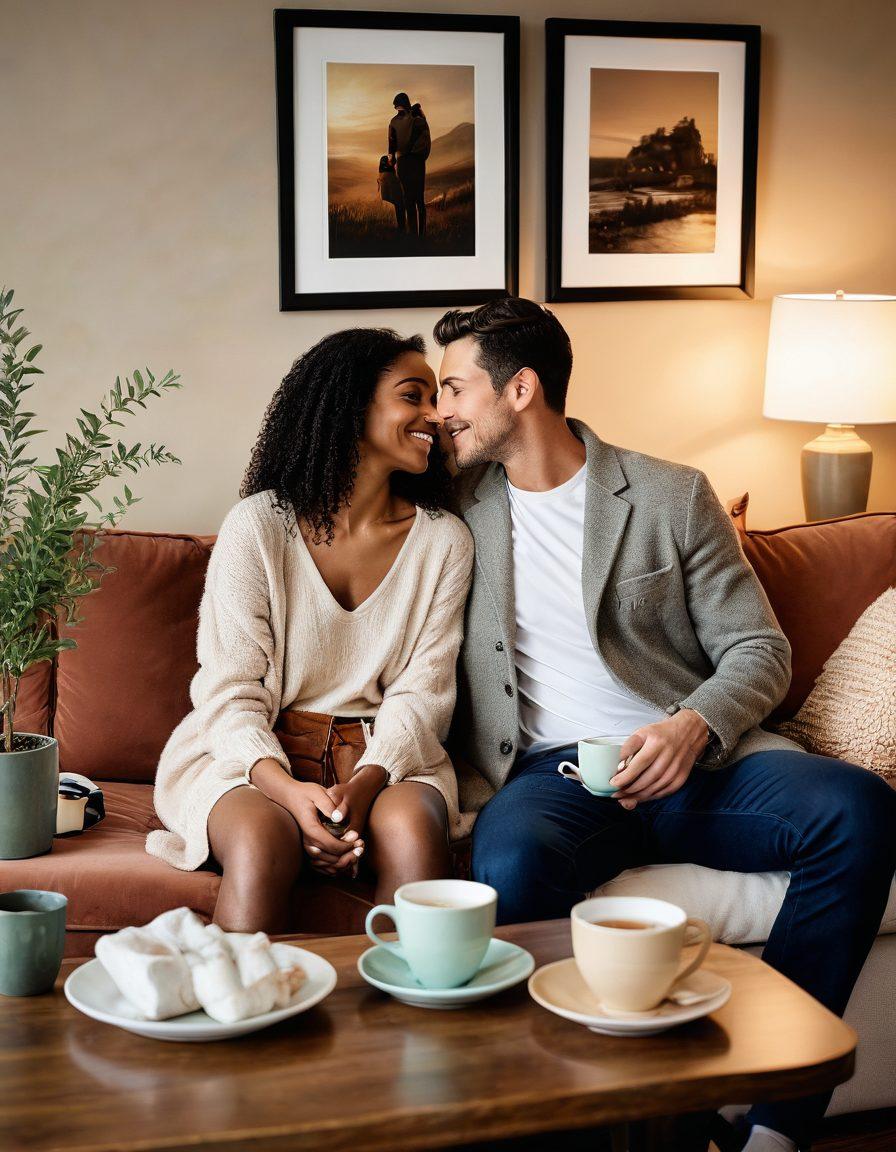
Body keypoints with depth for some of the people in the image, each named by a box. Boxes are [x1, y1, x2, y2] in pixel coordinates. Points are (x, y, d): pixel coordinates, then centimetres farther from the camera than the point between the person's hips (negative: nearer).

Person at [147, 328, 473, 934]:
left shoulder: (445, 542, 5)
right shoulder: (258, 526, -4)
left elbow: (422, 690, -1)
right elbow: (230, 691, -8)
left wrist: (365, 783, -21)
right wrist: (286, 788, -27)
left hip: (384, 758, 2)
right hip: (251, 753, -2)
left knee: (413, 830, -31)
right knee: (264, 842, -34)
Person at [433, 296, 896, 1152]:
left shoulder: (672, 496, 9)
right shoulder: (456, 508, 14)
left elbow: (759, 650, 7)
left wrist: (695, 725, -14)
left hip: (692, 761, 1)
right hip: (550, 774, 0)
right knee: (513, 864, -37)